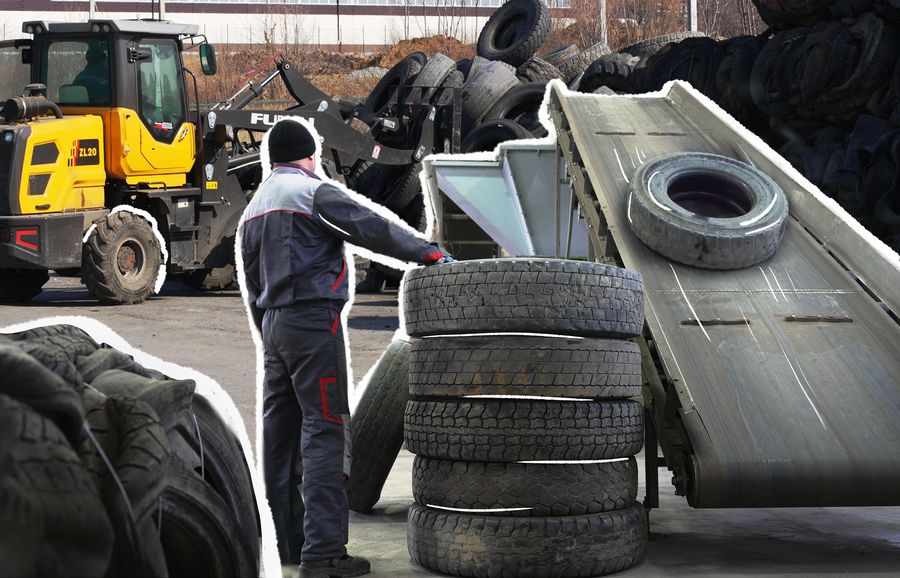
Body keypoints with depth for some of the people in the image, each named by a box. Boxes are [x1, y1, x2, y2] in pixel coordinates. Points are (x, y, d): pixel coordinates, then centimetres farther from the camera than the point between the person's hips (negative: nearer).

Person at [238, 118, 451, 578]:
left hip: (273, 323, 9)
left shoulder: (252, 210, 20)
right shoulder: (313, 191, -6)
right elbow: (371, 227, -14)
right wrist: (428, 252, -9)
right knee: (324, 431, -10)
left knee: (280, 434, 10)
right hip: (313, 320, -9)